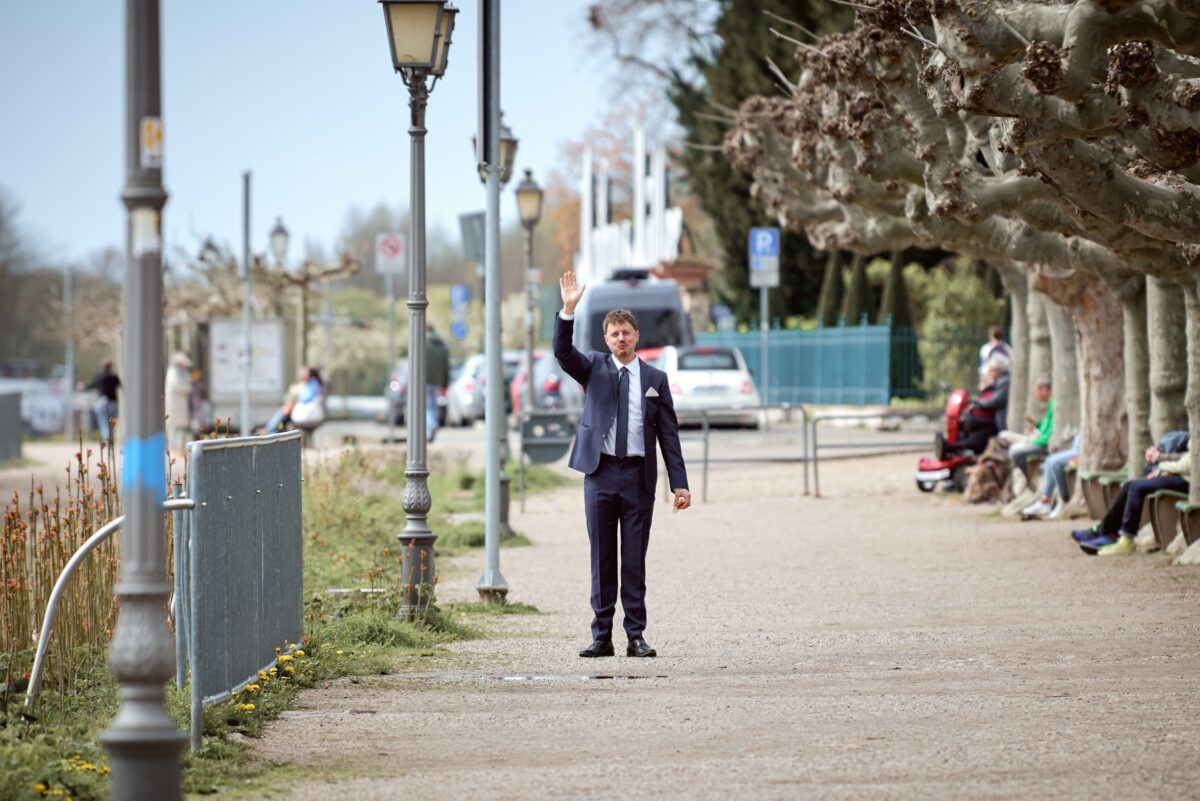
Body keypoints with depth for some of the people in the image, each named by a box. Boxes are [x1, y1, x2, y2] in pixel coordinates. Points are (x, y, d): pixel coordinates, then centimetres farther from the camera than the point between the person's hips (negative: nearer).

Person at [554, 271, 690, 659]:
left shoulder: (655, 379, 8)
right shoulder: (594, 368, 8)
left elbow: (669, 434, 6)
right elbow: (563, 352, -11)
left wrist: (679, 483, 0)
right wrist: (568, 310, -25)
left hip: (639, 476, 0)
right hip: (601, 473, 0)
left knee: (635, 558, 1)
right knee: (602, 558, 3)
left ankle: (636, 636, 5)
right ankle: (602, 636, 6)